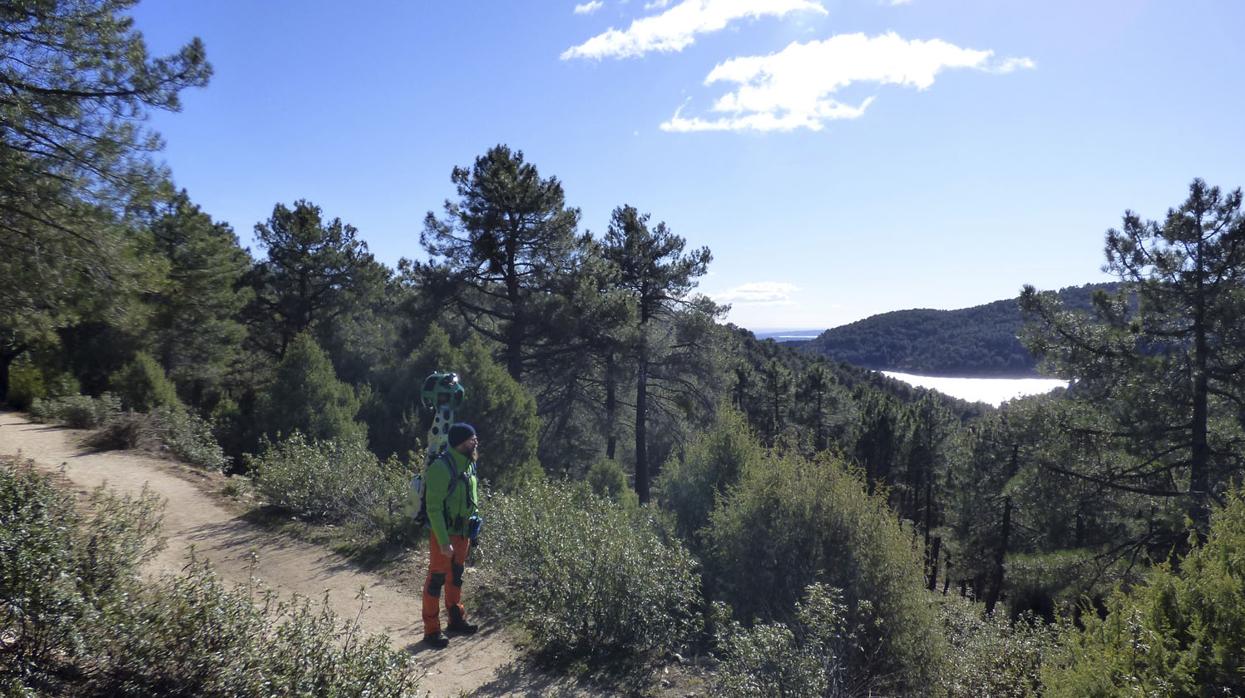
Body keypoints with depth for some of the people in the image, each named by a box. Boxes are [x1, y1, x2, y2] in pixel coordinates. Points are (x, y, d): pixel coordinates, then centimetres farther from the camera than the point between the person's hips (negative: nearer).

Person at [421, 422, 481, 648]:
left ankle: (456, 620, 34)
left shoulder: (468, 464, 4)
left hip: (462, 533, 8)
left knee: (456, 577, 20)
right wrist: (443, 542, -24)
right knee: (436, 580, 1)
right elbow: (434, 507, -23)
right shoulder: (441, 467, -23)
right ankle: (431, 631, 10)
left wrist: (472, 527, 14)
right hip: (443, 534, -8)